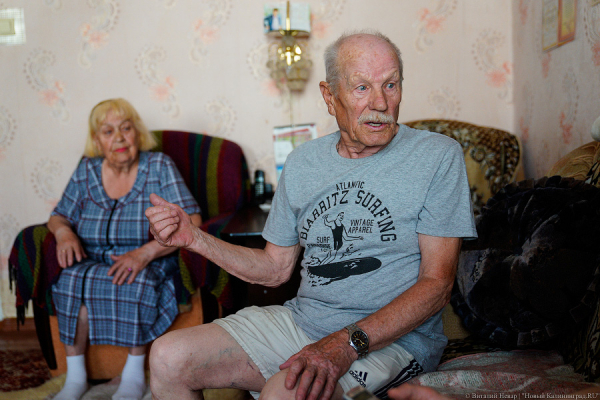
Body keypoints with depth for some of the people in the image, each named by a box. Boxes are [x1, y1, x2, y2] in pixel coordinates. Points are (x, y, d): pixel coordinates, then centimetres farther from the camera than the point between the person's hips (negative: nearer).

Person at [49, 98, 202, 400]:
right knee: (71, 281, -27)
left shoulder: (159, 166, -5)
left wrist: (145, 253, -27)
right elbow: (59, 217, 17)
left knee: (135, 283, -34)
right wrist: (64, 232, -9)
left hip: (150, 264, -3)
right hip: (93, 262, 3)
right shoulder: (87, 170, 7)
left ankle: (134, 375, -16)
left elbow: (191, 221, -15)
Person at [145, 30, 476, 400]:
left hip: (393, 338, -5)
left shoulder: (438, 155, -8)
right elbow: (276, 268, 13)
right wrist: (194, 238, -1)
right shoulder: (302, 162, 8)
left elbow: (436, 284, -12)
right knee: (168, 359, -7)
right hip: (300, 319, 5)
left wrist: (349, 343, -25)